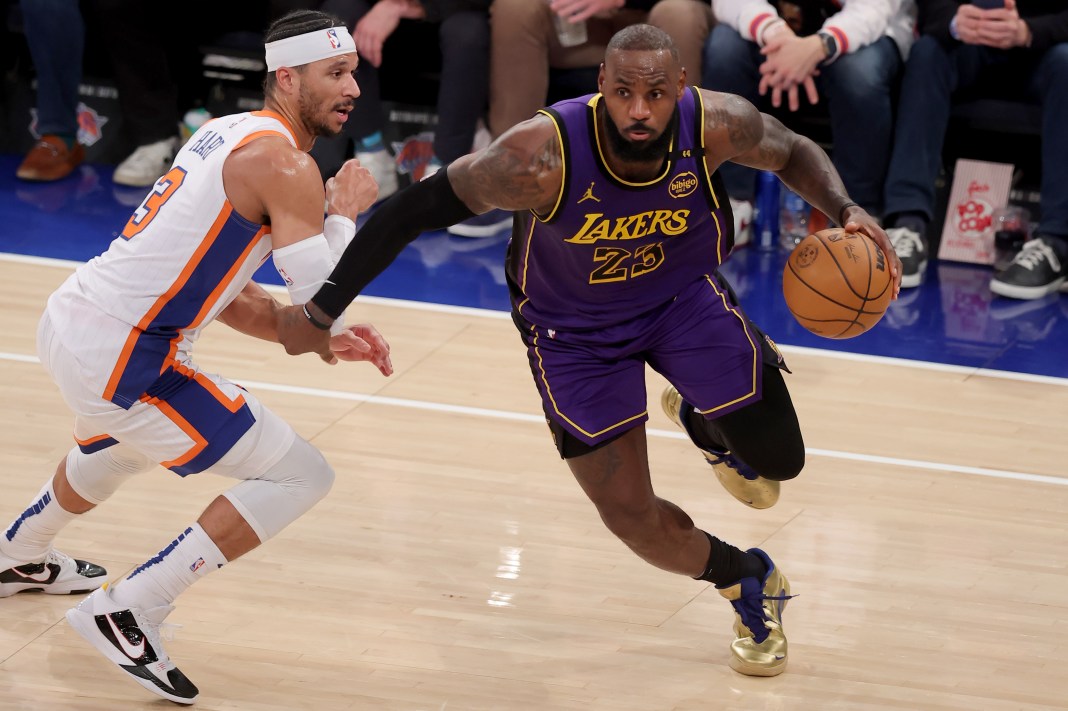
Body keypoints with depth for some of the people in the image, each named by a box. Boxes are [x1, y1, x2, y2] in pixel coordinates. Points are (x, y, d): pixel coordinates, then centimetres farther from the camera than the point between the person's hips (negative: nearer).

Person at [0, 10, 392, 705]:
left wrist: (324, 339, 10)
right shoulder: (285, 164, -13)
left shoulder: (230, 134, 16)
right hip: (118, 360, -10)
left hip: (67, 321, 10)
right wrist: (345, 212, -2)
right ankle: (128, 611, -7)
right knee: (302, 475, -7)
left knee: (115, 450, 42)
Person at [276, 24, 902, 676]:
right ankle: (745, 582, 31)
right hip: (574, 329, -2)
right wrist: (321, 313, -27)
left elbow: (795, 153, -5)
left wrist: (845, 209, -26)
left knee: (779, 461, -2)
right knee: (632, 518, -1)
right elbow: (413, 211, -29)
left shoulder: (715, 126, -28)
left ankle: (701, 421, 34)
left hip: (684, 294, 2)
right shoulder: (543, 156, -38)